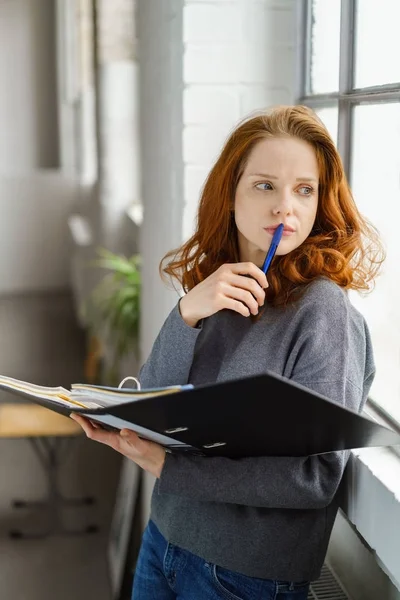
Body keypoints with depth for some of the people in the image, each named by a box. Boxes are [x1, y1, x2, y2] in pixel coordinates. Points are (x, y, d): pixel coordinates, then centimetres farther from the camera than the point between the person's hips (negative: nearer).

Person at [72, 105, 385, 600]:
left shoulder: (321, 309, -19)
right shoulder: (210, 288, -2)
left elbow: (318, 475, -21)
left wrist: (168, 464, -24)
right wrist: (186, 314, -21)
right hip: (164, 537, 5)